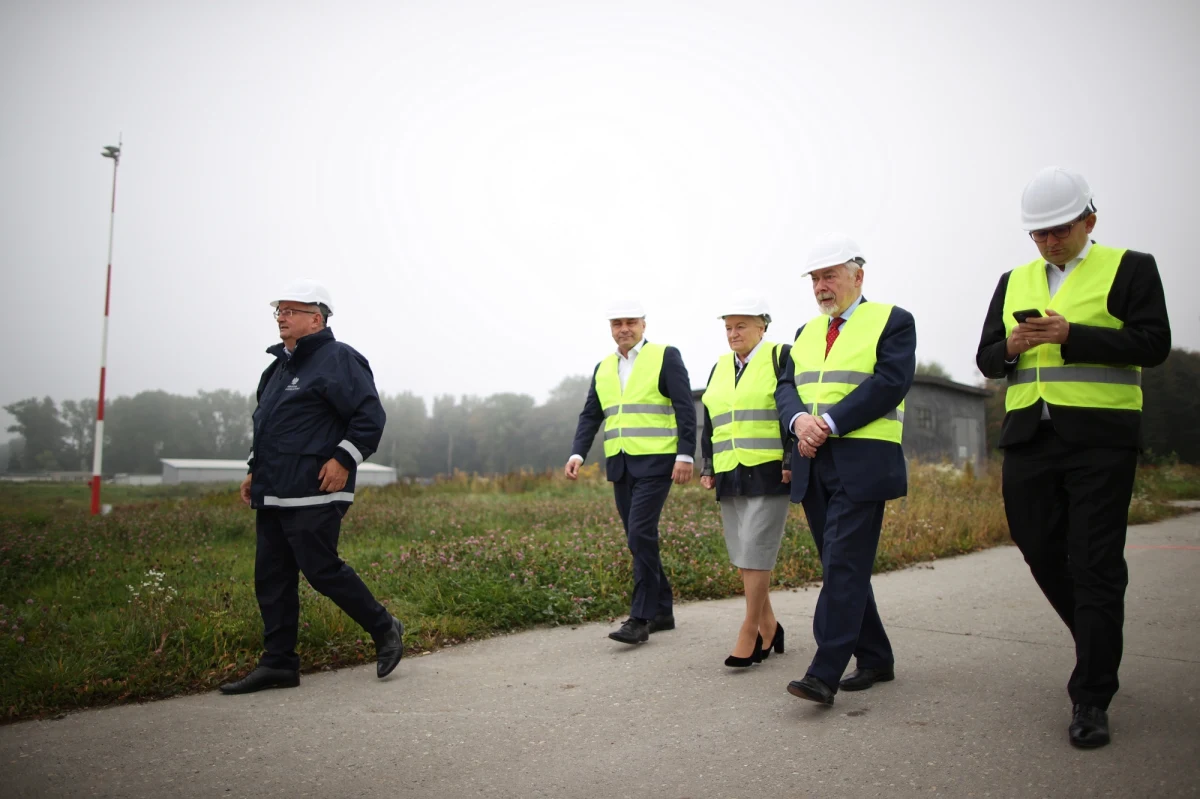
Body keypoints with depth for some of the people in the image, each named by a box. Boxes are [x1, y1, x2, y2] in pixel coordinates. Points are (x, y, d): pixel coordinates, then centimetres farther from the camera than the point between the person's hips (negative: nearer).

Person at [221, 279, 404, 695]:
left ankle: (385, 630, 11)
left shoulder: (337, 359, -8)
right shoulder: (280, 366, 20)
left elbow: (370, 416, -15)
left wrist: (344, 460, -20)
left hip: (313, 495, -9)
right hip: (273, 496, 10)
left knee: (322, 570, -8)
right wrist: (256, 471, 21)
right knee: (271, 578, 8)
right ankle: (278, 663, 16)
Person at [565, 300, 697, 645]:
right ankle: (662, 610, 21)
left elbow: (685, 407, -7)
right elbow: (590, 416, 12)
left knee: (640, 533, -15)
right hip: (620, 464, 6)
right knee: (641, 538, 9)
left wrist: (685, 454, -16)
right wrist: (577, 454, -3)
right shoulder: (603, 368, 16)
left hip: (655, 461, -6)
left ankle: (640, 618, -9)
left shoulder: (665, 356, -1)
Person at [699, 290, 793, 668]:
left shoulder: (782, 357, -1)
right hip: (730, 477, 7)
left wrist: (792, 463, -14)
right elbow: (710, 424, 20)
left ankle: (750, 631, -1)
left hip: (769, 474, -6)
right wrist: (708, 467, 14)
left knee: (755, 551, -10)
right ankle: (769, 626, 20)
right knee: (742, 554, 8)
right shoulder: (720, 368, 16)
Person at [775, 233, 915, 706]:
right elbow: (786, 387, 11)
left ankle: (824, 674, -12)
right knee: (842, 566, 10)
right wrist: (800, 418, -12)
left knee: (845, 565, -12)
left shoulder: (892, 321, 0)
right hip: (812, 465, 7)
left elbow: (890, 383, -13)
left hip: (862, 462, -7)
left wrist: (829, 422, -18)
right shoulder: (807, 332, 19)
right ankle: (876, 659, 22)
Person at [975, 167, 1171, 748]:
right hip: (1028, 437, 5)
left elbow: (1153, 344, -9)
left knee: (1094, 565, -4)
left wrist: (1071, 336, -19)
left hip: (1099, 438, -5)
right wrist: (1009, 347, -9)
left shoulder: (1130, 268, 3)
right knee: (1040, 550, 9)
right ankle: (1100, 644, 35)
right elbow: (986, 360, 14)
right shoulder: (1013, 281, 16)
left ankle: (1091, 698, 5)